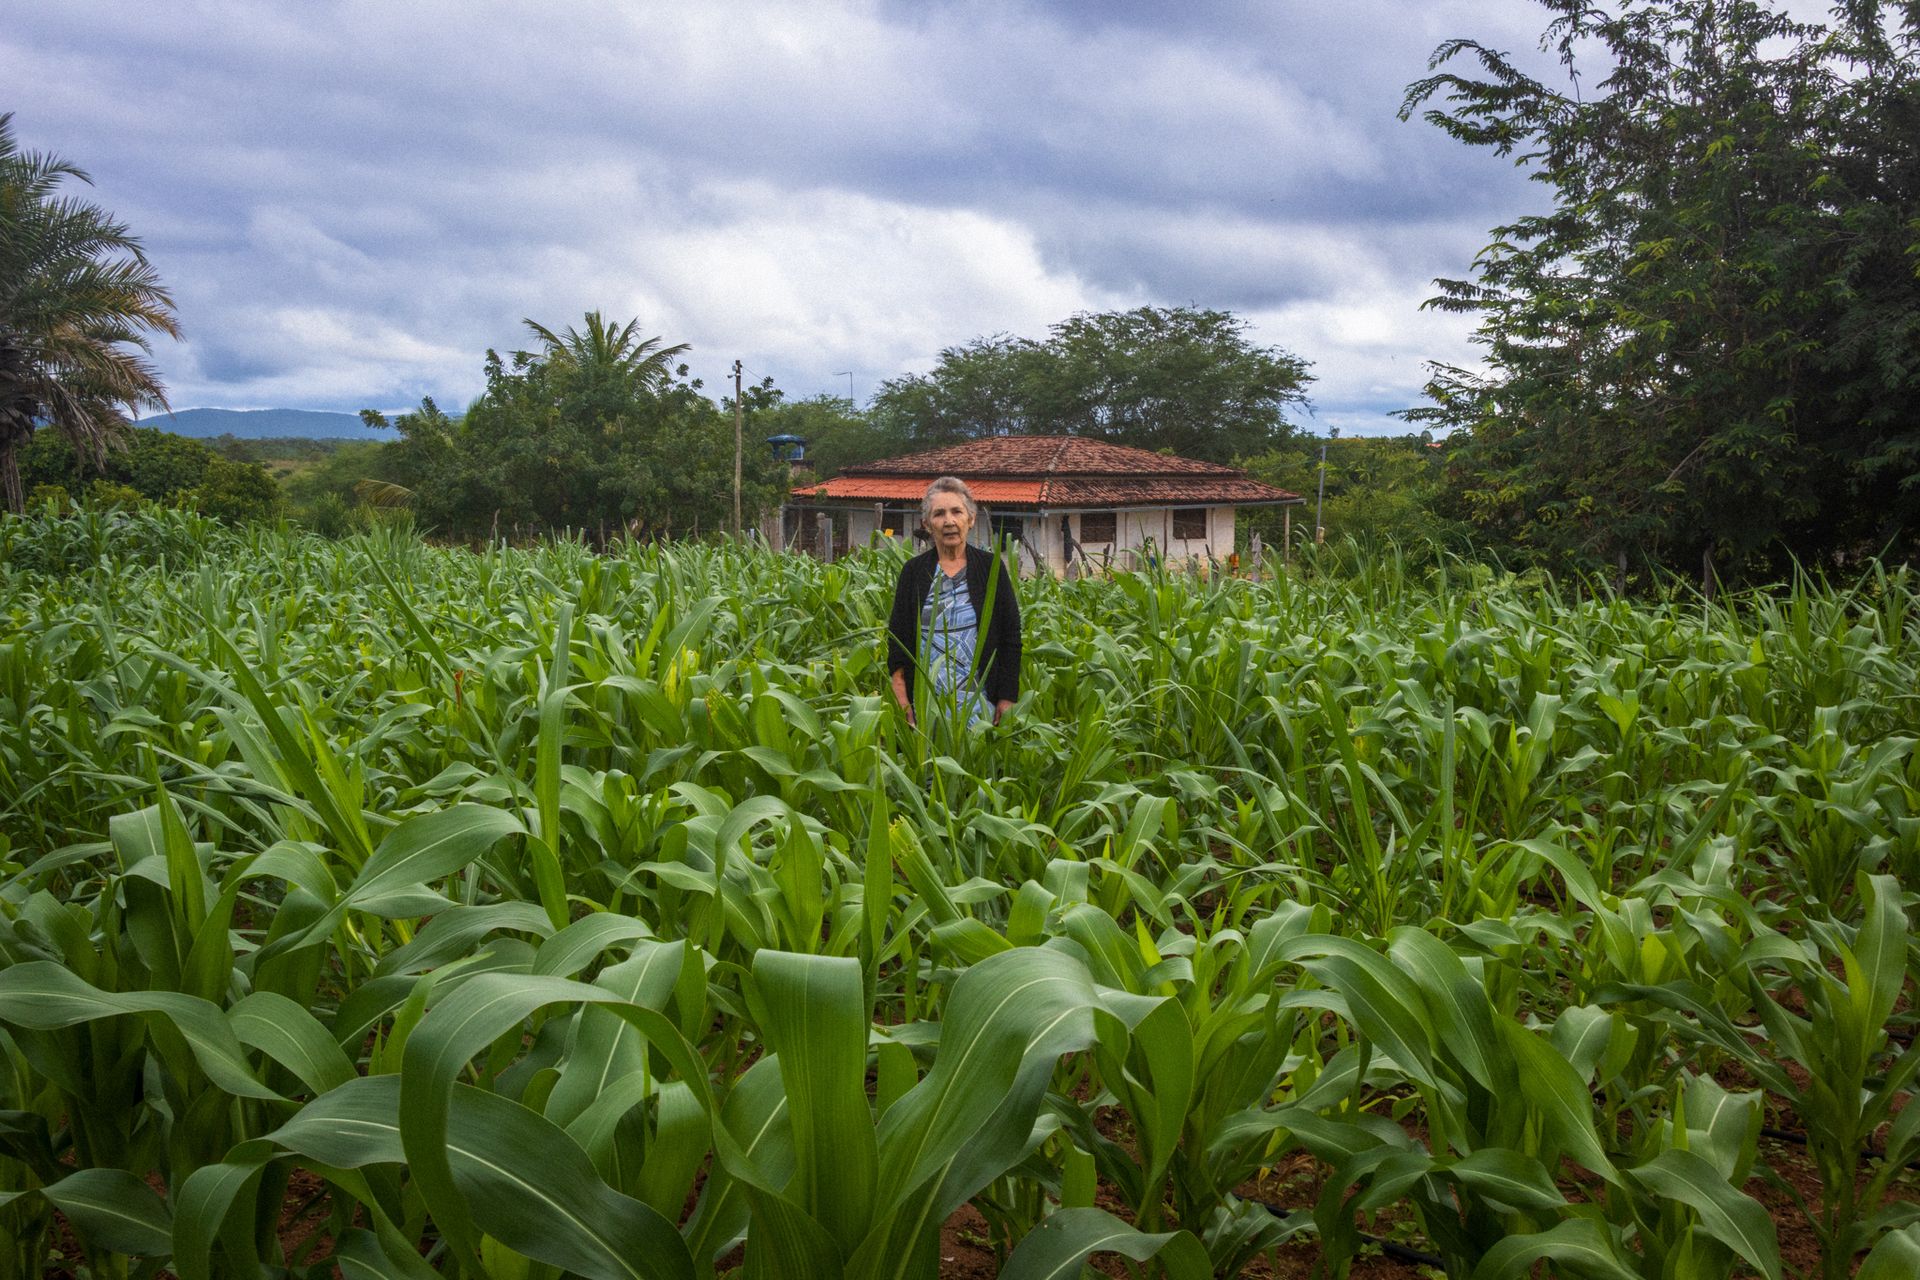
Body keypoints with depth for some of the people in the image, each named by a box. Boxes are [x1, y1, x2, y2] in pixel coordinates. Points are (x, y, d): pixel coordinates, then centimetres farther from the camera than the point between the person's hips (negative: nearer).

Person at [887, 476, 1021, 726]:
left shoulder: (991, 567, 4)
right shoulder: (913, 572, 7)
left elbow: (1010, 637, 4)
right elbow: (897, 640, 5)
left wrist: (1007, 699, -3)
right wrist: (902, 705, -5)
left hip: (979, 702, -1)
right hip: (925, 703, 1)